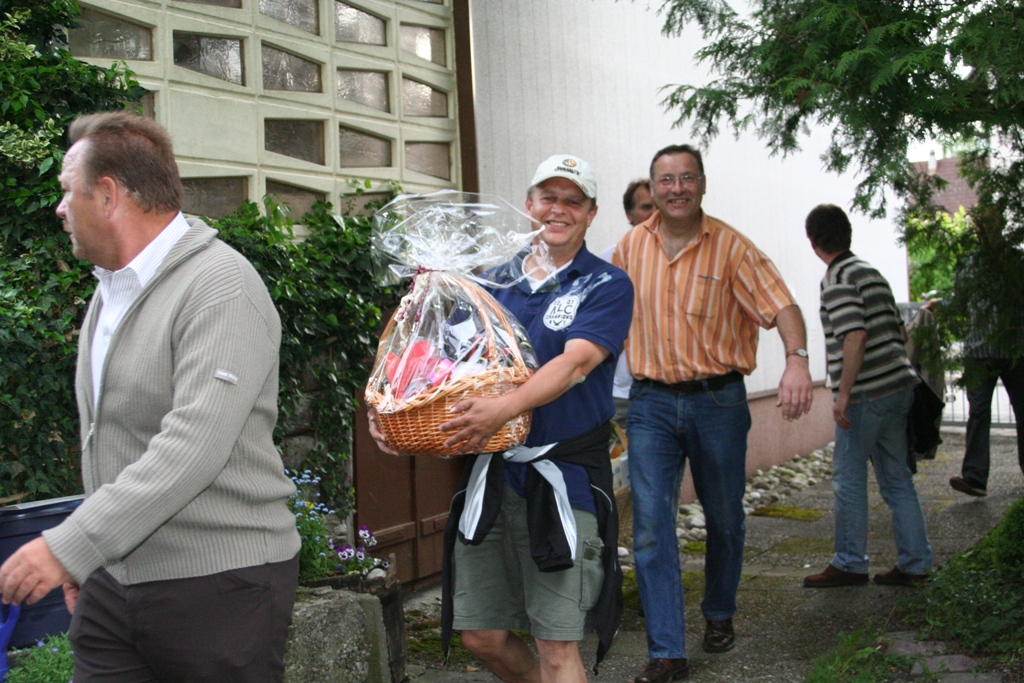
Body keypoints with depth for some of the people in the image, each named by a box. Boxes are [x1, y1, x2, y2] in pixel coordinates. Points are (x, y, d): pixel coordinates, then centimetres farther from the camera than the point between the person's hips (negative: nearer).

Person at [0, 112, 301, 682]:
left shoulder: (222, 287, -15)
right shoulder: (111, 290, 15)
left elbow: (194, 447, -26)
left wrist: (71, 546, -26)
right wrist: (85, 557, 16)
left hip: (219, 584, -7)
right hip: (114, 578, 8)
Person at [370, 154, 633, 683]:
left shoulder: (606, 286, -1)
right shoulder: (496, 282, 13)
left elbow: (575, 363, -18)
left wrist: (504, 408, -35)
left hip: (561, 476, -5)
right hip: (490, 474, 5)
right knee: (480, 635, 12)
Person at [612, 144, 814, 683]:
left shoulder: (730, 247, -6)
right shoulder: (631, 247, 3)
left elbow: (781, 304, -16)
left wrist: (796, 360, -34)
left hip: (718, 400, -1)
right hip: (651, 403, 2)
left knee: (724, 519, 14)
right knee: (650, 524, -7)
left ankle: (719, 614, 39)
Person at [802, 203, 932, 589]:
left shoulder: (838, 278, -12)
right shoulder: (870, 271, 15)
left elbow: (855, 337, -23)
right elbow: (899, 332, 19)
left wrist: (843, 394, -20)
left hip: (866, 394, -9)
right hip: (899, 385, 9)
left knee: (849, 479, 2)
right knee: (896, 478, 13)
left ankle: (850, 564, 10)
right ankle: (915, 564, 17)